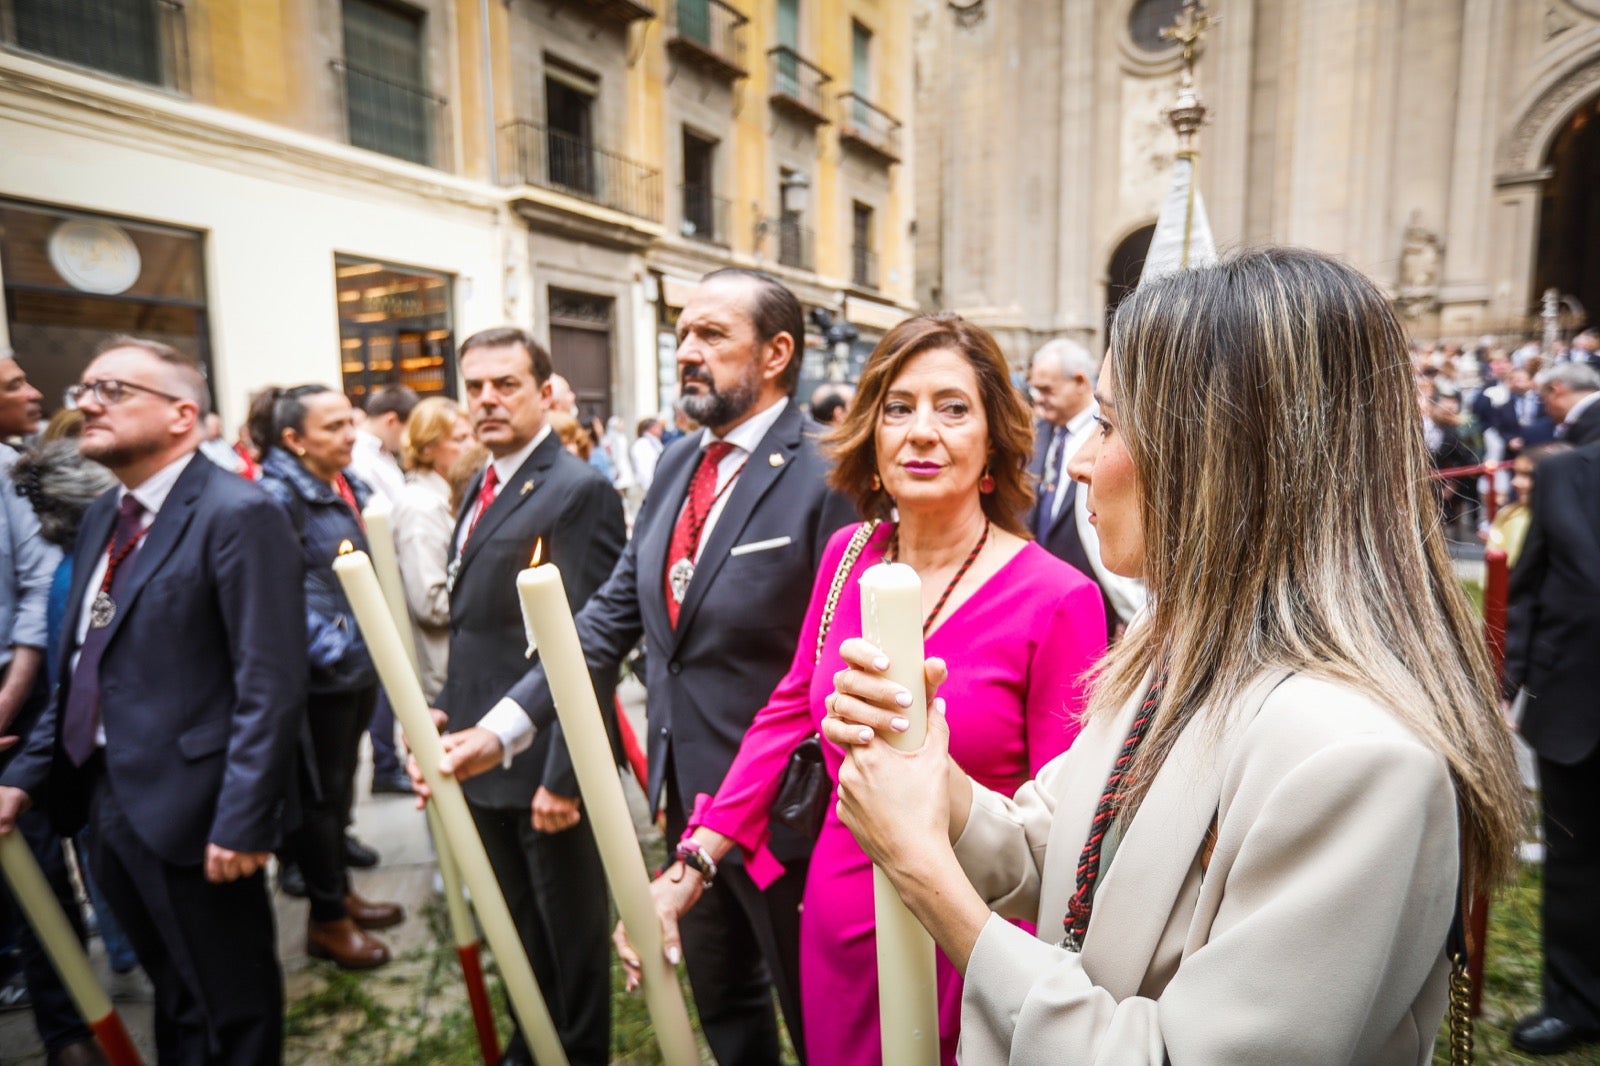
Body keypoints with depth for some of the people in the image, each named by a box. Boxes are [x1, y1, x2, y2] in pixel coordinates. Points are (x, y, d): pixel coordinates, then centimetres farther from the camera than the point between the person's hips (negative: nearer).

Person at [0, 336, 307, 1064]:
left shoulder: (237, 515, -17)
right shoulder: (103, 516, 12)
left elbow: (270, 686, -21)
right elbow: (81, 667, 16)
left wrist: (242, 820, -21)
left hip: (188, 806, -8)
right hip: (106, 799, 8)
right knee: (175, 997, 25)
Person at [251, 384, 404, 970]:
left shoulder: (351, 487, 9)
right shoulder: (277, 497, -17)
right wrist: (332, 648, -24)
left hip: (361, 663, 8)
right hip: (318, 674, -8)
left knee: (340, 786, 20)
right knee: (319, 793, 7)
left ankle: (339, 891, 36)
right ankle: (326, 917, 23)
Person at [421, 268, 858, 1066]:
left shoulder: (824, 477, -20)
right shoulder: (678, 464, 4)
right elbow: (614, 615, 4)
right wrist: (501, 729, -2)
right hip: (688, 794, 7)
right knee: (721, 1001, 27)